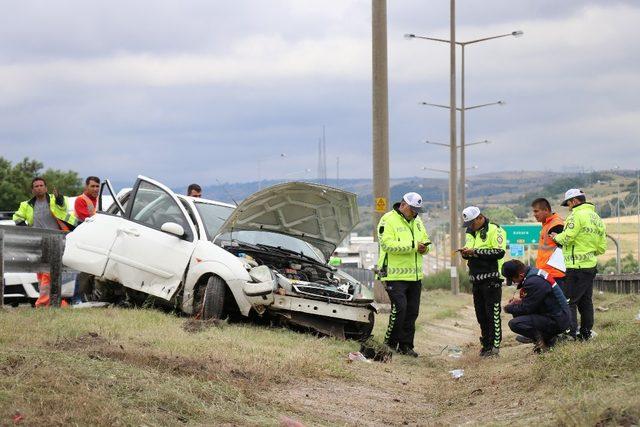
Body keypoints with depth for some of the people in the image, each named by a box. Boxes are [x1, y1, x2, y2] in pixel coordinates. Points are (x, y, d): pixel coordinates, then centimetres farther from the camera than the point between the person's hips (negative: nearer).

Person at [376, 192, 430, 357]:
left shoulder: (417, 221, 17)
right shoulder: (388, 220, -9)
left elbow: (425, 239, 24)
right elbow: (387, 244, -20)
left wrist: (424, 247, -2)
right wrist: (413, 246, -22)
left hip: (414, 275, 8)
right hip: (395, 275, -8)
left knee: (412, 312, 8)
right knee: (399, 308, -15)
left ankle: (406, 345, 16)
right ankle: (390, 343, -3)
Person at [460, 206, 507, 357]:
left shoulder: (494, 230, -8)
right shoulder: (471, 233, 18)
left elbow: (499, 252, -18)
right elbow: (469, 252, 26)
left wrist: (476, 252, -19)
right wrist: (465, 253, 1)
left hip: (491, 278, -8)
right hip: (476, 279, 8)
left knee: (493, 313, -7)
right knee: (481, 314, 10)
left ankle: (495, 345, -4)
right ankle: (486, 344, 17)